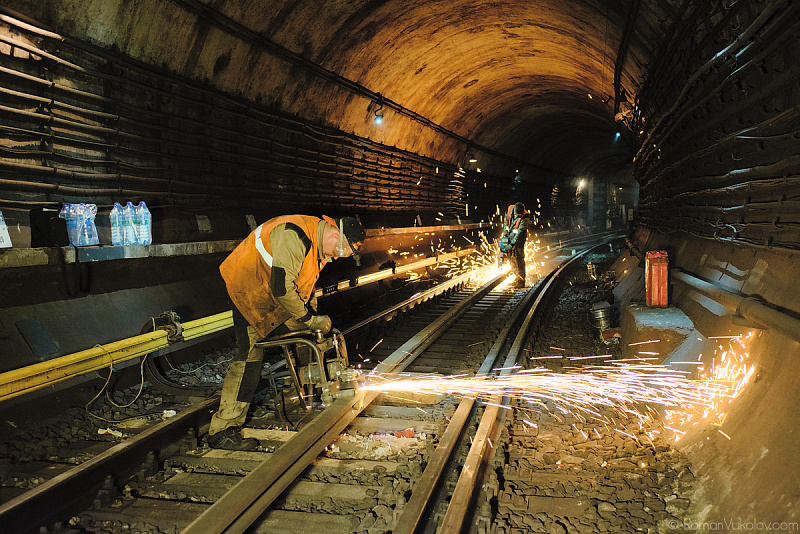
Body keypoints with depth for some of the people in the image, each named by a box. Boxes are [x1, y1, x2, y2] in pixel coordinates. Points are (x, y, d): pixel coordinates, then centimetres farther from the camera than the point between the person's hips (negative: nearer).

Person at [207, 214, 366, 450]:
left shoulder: (319, 245, 1)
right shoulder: (295, 237, -31)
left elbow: (306, 285, 14)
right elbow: (281, 287, -34)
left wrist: (315, 321, 9)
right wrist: (309, 320, -23)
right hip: (248, 290, -10)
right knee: (250, 355, -15)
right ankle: (222, 432, -12)